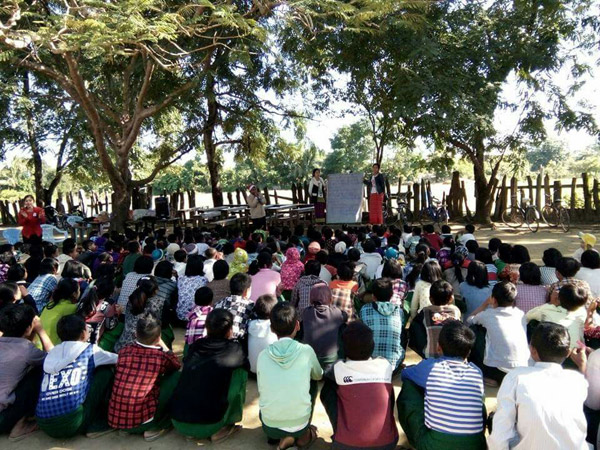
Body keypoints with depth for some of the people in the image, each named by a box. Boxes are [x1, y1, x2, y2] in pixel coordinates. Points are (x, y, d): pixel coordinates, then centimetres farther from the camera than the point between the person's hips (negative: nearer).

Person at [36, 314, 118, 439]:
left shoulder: (51, 354, 17)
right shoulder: (89, 350, 5)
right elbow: (119, 359, 20)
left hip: (44, 425, 6)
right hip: (73, 423, -6)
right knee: (105, 372, 11)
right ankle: (96, 424, 10)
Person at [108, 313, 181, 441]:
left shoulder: (124, 351, 1)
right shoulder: (161, 357, -9)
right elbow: (177, 365, 15)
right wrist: (163, 346, 22)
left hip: (114, 419, 5)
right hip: (142, 421, -5)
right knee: (175, 376, 5)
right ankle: (156, 426, 9)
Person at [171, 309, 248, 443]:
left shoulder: (195, 346, 5)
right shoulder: (233, 349, -4)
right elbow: (245, 366, 18)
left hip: (177, 422, 5)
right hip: (208, 425, -4)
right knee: (239, 372, 8)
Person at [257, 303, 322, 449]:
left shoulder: (263, 355, -6)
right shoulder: (306, 351, -10)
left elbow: (261, 391, 8)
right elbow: (319, 375, 10)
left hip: (268, 427, 2)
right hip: (299, 426, -1)